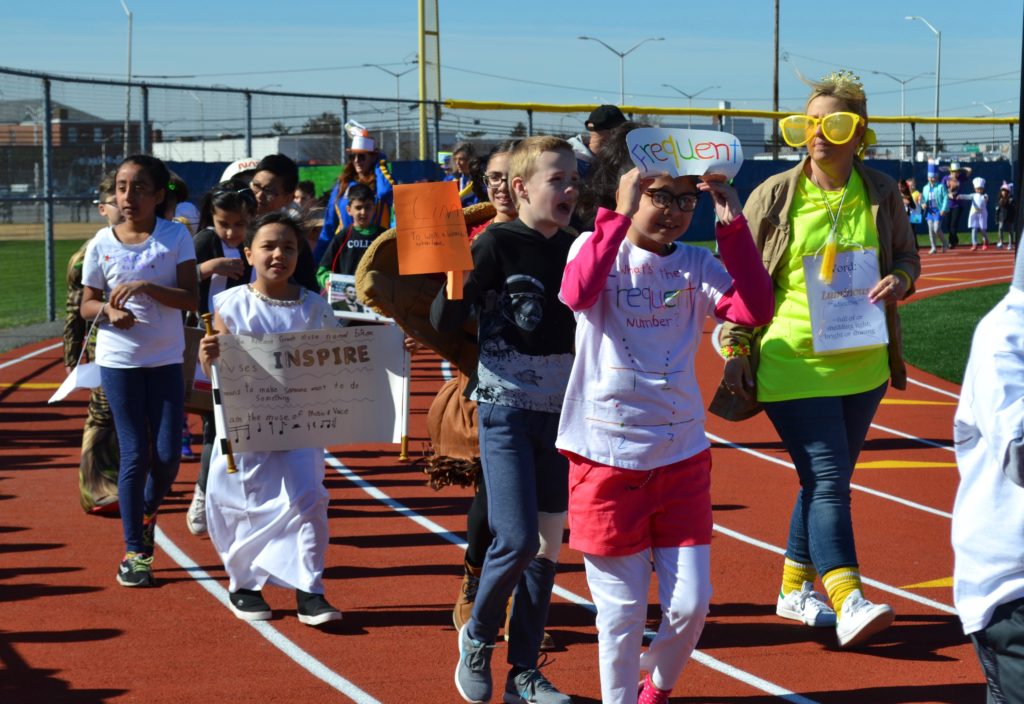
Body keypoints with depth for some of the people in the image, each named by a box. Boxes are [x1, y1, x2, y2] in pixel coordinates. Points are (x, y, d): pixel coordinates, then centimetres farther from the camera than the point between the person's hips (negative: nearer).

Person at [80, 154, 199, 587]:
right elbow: (86, 305, 6)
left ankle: (148, 511, 30)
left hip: (166, 359, 0)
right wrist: (109, 310, -15)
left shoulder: (175, 236, -4)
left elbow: (191, 299, -10)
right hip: (118, 360, 0)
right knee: (134, 454, -2)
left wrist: (146, 287, -23)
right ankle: (134, 551, 8)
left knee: (168, 455, -3)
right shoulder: (102, 243, 0)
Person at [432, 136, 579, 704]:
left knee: (548, 545, 7)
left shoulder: (573, 248, 7)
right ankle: (477, 637, 13)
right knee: (517, 540, -14)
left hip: (559, 412, 6)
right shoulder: (497, 243, -9)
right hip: (506, 408, -6)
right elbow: (444, 320, -13)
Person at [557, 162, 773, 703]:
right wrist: (621, 216, -30)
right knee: (622, 610, 5)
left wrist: (732, 227, -14)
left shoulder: (695, 266, 4)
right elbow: (578, 294, -27)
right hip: (607, 455, -3)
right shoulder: (597, 245, -4)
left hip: (682, 455, 3)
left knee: (691, 604, 5)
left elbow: (754, 310, -12)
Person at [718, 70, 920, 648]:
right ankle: (848, 602, -15)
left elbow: (908, 258, 15)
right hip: (794, 363, -4)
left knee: (828, 480, 13)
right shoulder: (775, 195, -6)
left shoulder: (882, 194, 2)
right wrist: (737, 350, -5)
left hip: (863, 365, 4)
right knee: (826, 480, -12)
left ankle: (795, 587, 28)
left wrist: (899, 280, -8)